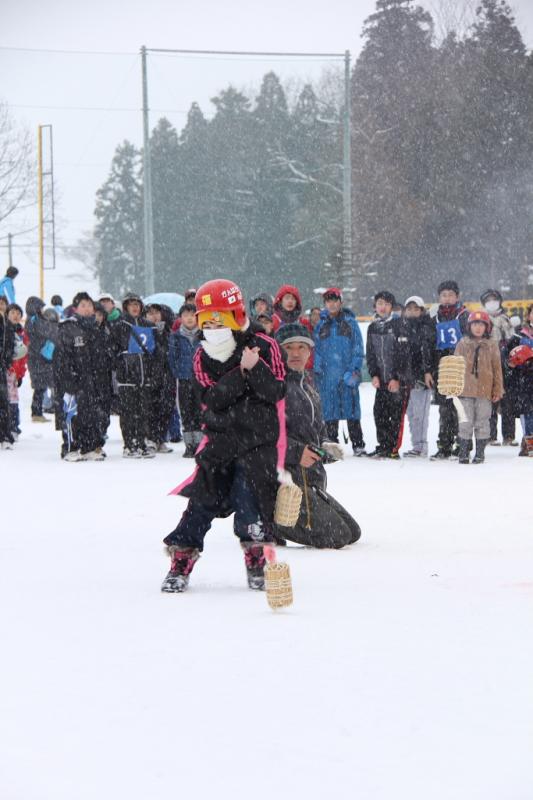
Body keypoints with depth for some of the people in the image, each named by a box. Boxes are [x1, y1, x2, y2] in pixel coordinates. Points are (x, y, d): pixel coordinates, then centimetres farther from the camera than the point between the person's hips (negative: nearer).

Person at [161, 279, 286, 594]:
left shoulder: (265, 347, -6)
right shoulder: (203, 357, 2)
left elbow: (277, 392, -13)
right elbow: (212, 398, -12)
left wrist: (255, 369, -27)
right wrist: (241, 373, -23)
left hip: (259, 437, -3)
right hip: (221, 435, 3)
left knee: (251, 493, -14)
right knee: (204, 495, -4)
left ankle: (257, 559, 0)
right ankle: (182, 558, 0)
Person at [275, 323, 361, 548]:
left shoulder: (308, 389, 20)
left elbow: (319, 432, 26)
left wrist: (327, 448, 3)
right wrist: (296, 451, -22)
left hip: (312, 479, 9)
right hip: (284, 476, -9)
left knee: (352, 533, 12)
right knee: (336, 536, -16)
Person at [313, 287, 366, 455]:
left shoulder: (350, 323, 5)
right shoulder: (321, 326, 13)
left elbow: (358, 349, 2)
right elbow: (317, 351, 13)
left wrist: (354, 371, -9)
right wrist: (317, 372, 1)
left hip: (348, 373, -2)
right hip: (328, 375, 2)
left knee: (352, 409, -4)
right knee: (330, 411, 3)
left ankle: (358, 445, -1)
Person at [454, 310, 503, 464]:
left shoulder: (491, 345, 4)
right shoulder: (462, 344, 5)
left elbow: (497, 369, 5)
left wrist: (498, 390, 2)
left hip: (485, 391, 0)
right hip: (465, 390, 0)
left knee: (482, 423, 4)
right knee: (465, 423, 3)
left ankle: (480, 453, 12)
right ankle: (463, 453, 10)